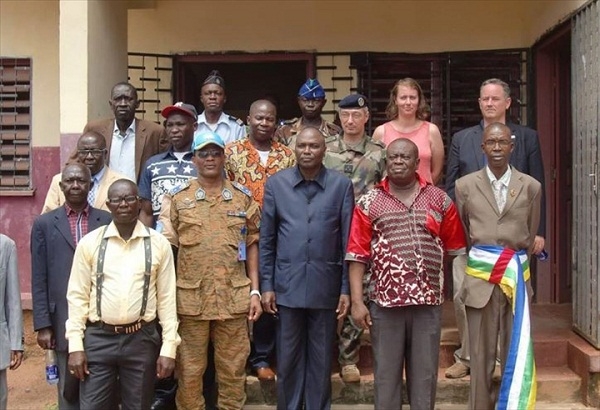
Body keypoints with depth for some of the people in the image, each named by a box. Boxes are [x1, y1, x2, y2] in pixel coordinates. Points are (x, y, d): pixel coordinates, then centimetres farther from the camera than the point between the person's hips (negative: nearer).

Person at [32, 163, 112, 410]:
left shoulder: (108, 221, 4)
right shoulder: (44, 224, 4)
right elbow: (39, 279, 2)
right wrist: (42, 325, -3)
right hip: (64, 321, 0)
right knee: (68, 388, 10)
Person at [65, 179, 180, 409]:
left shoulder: (159, 244, 0)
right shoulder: (89, 243, 1)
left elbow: (167, 298, 1)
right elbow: (77, 296, 2)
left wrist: (169, 348, -3)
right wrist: (75, 346, -3)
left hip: (142, 339, 0)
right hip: (98, 339, 0)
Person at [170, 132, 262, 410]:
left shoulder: (243, 197, 5)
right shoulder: (178, 198, 3)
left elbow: (252, 245, 7)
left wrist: (255, 292, 1)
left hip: (234, 297, 1)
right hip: (190, 297, -1)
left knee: (233, 370, 9)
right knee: (189, 371, 8)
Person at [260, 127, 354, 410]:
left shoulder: (341, 185, -1)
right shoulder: (276, 183, 2)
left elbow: (348, 241, 0)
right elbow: (266, 240, 4)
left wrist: (346, 288, -3)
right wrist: (266, 285, 0)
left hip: (326, 287, 0)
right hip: (287, 286, 1)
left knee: (321, 360, 10)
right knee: (288, 360, 11)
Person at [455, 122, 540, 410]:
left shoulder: (531, 186, 4)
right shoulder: (465, 186, 2)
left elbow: (531, 235, 12)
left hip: (517, 276, 1)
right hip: (480, 276, -1)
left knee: (516, 354, 7)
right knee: (481, 355, 6)